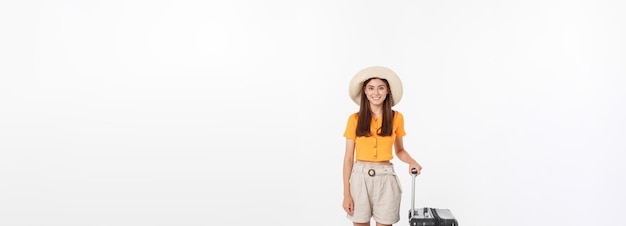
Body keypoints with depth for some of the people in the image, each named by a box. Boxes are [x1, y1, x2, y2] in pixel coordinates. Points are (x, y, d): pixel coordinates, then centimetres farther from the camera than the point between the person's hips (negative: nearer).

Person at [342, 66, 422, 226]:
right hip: (360, 178, 0)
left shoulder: (396, 118, 3)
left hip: (385, 179, 1)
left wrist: (411, 162, -8)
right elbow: (349, 157, 0)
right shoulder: (355, 119, -1)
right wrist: (346, 193, -4)